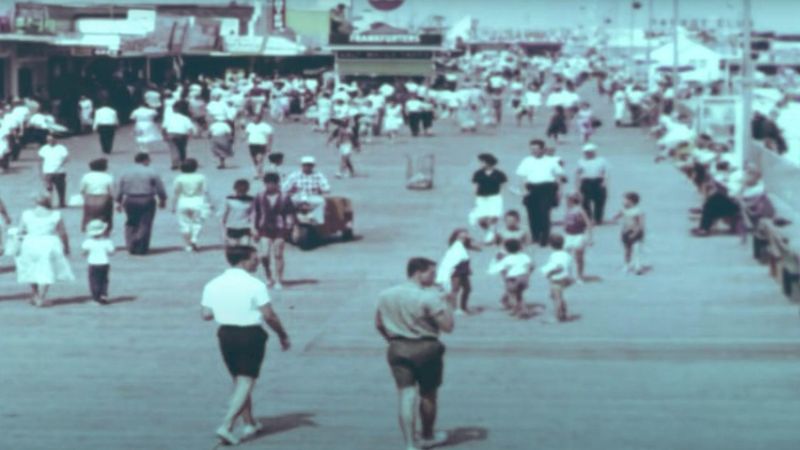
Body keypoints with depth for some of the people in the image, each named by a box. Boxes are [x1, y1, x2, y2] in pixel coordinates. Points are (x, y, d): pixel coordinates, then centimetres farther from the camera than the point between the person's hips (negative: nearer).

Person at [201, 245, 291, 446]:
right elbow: (269, 315, -14)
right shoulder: (255, 285, -14)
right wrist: (283, 336, -1)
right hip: (251, 335, -6)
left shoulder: (213, 285, 1)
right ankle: (226, 426, -14)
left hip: (226, 334, 6)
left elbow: (206, 314, 2)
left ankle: (249, 423, 29)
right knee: (246, 383, -2)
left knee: (239, 381, 20)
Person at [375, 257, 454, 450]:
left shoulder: (386, 295, 5)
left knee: (406, 396, 1)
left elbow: (379, 324, 13)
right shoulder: (429, 297, -15)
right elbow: (448, 326, -17)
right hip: (426, 349, -4)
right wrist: (445, 305, -4)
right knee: (428, 395, 16)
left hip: (398, 349, 4)